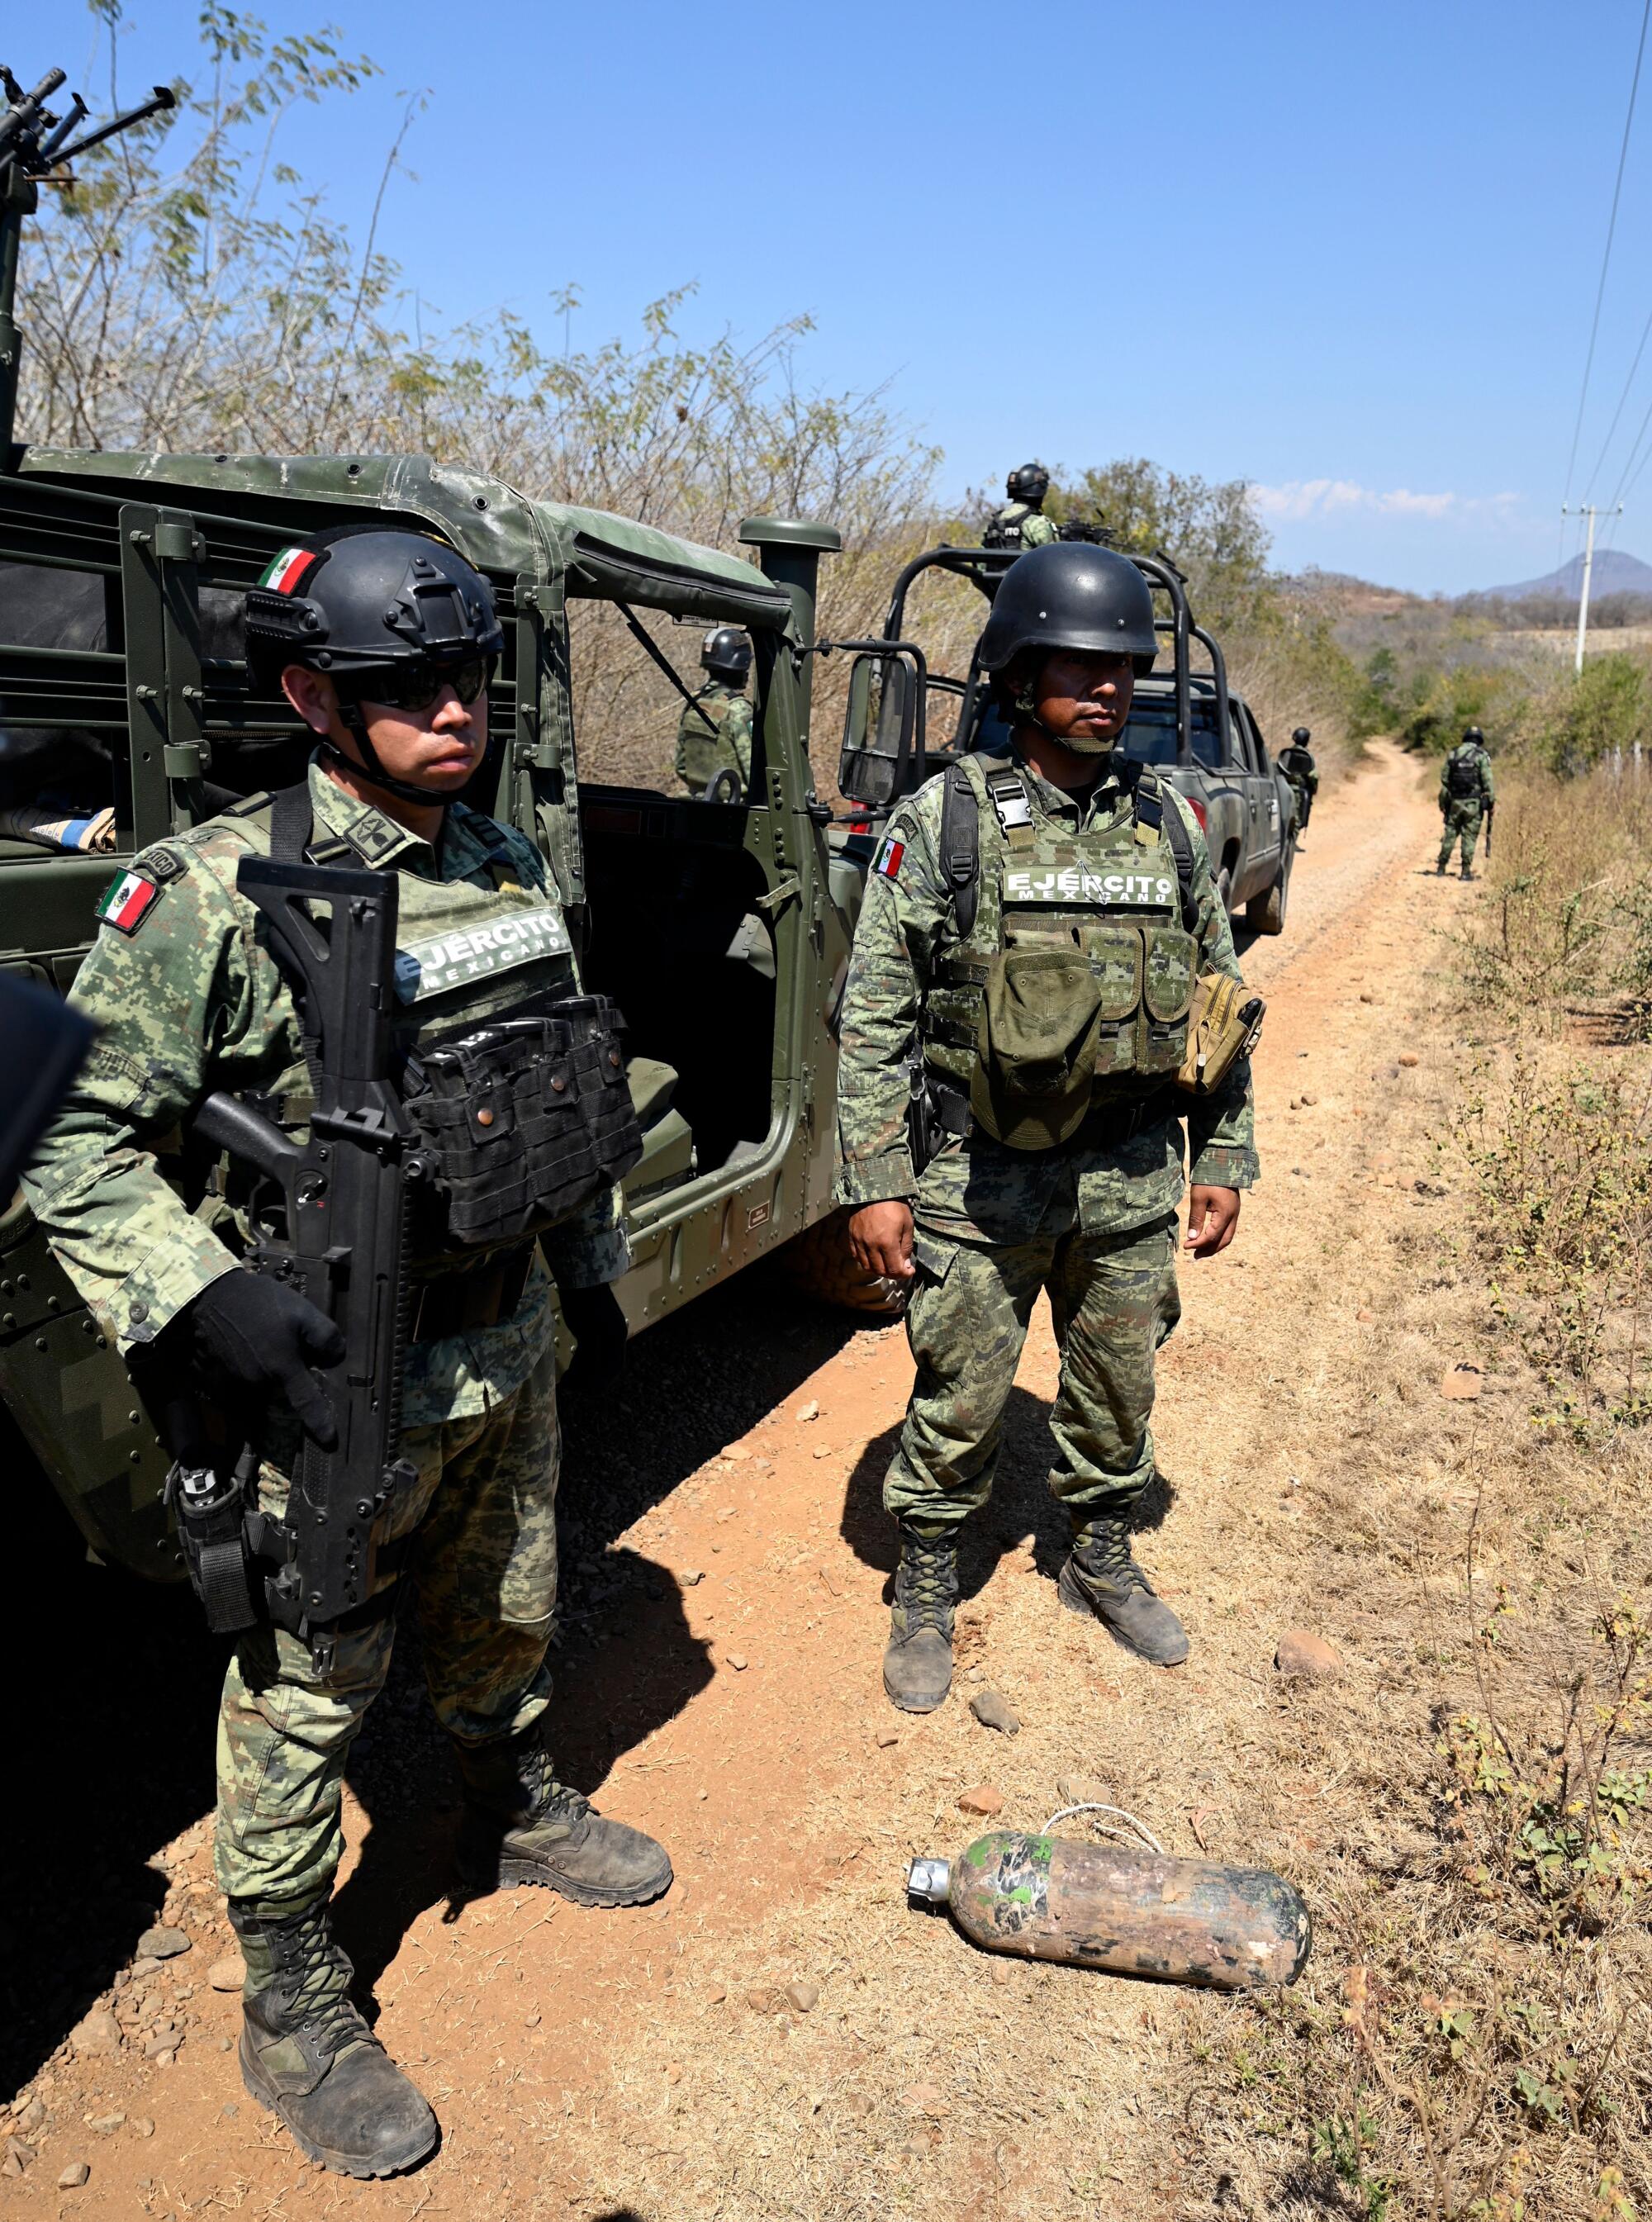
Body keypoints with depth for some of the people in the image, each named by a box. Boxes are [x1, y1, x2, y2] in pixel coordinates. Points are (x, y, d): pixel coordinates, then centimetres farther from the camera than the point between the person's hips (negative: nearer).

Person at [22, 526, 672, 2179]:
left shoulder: (508, 867, 3)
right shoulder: (213, 893, -18)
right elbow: (74, 1139, -16)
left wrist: (590, 1267, 17)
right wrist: (206, 1298, -27)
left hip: (510, 1350, 6)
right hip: (339, 1390, -6)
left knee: (506, 1619, 26)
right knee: (302, 1700, 10)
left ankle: (515, 1814, 53)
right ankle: (293, 2014, 31)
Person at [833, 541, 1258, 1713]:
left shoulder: (1171, 822, 4)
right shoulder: (944, 819, -7)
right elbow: (874, 1013, -7)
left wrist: (1224, 1157, 8)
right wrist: (873, 1180, -11)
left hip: (1131, 1177, 4)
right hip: (980, 1177, -3)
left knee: (1119, 1389, 18)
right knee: (960, 1402, 7)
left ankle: (1103, 1561, 42)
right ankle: (926, 1594, 29)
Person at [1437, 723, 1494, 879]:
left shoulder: (1452, 754, 6)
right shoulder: (1482, 756, -5)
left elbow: (1444, 780, 6)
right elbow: (1487, 782, -9)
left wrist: (1443, 802, 13)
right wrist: (1492, 802, -3)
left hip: (1454, 802, 3)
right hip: (1474, 804, -3)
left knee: (1450, 835, 11)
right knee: (1469, 837, 1)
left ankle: (1441, 868, 11)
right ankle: (1466, 871, 0)